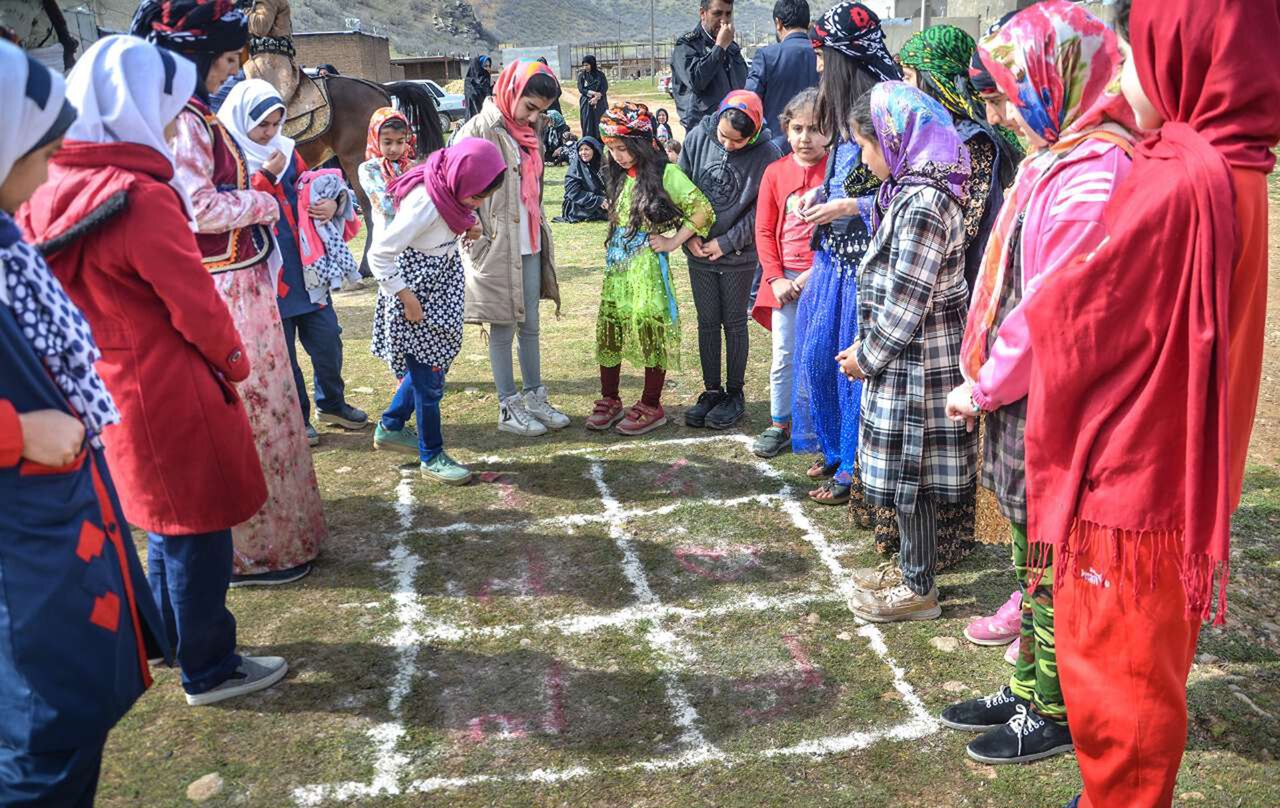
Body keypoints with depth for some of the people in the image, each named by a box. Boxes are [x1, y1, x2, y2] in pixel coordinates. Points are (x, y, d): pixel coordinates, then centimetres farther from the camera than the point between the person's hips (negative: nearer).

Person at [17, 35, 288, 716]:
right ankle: (209, 671, 19)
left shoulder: (49, 195, 0)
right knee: (197, 528, 6)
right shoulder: (141, 197, -24)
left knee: (166, 520, 24)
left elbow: (59, 294, 10)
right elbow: (195, 305, -19)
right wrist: (235, 362, 0)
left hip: (111, 389, 8)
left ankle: (170, 635, 39)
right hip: (171, 393, -8)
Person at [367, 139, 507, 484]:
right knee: (429, 376, 0)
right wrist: (407, 299, -20)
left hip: (440, 291, 9)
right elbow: (379, 254, -26)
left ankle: (390, 427, 37)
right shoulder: (424, 205, -31)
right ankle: (431, 457, 16)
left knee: (432, 363, 18)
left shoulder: (452, 187, -7)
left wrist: (470, 222, -4)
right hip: (416, 294, -9)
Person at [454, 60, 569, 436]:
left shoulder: (527, 132, 12)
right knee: (503, 328, 2)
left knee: (530, 324, 14)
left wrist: (540, 228, 17)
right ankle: (509, 409, 12)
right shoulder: (481, 129, -12)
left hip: (530, 244, 7)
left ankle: (534, 397, 25)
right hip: (497, 246, -7)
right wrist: (477, 237, -16)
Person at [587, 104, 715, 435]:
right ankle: (609, 400, 20)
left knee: (650, 330, -2)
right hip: (616, 263, 7)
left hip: (647, 265, -7)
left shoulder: (664, 173, -10)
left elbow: (703, 211, -12)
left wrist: (673, 242, -10)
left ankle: (651, 406, 10)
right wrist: (611, 252, 14)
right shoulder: (619, 176, 11)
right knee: (609, 329, 7)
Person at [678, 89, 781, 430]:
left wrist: (725, 242, -14)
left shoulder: (767, 155, -15)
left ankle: (734, 393, 21)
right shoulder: (698, 138, -6)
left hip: (738, 256, -3)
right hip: (699, 252, 3)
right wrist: (689, 234, -7)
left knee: (734, 323, 8)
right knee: (707, 322, 11)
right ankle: (711, 391, 23)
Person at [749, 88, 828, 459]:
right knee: (784, 356, 9)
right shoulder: (775, 172, 4)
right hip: (785, 279, 3)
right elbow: (765, 230, 6)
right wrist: (775, 278, -3)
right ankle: (779, 425, 21)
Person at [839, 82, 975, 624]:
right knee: (906, 475, 18)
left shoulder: (921, 203, -21)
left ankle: (919, 591, 16)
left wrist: (867, 357, -9)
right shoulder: (910, 190, 11)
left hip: (916, 362, -10)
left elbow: (904, 305, -21)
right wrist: (866, 348, 12)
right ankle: (911, 571, 32)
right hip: (906, 360, 10)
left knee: (910, 476, 2)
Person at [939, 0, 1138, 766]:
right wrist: (990, 381, 7)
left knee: (1052, 563, 5)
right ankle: (1026, 688, 33)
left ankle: (1053, 712, 22)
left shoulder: (1093, 176, -21)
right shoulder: (1058, 160, 10)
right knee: (1033, 552, 18)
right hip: (1025, 398, 9)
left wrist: (985, 387, -12)